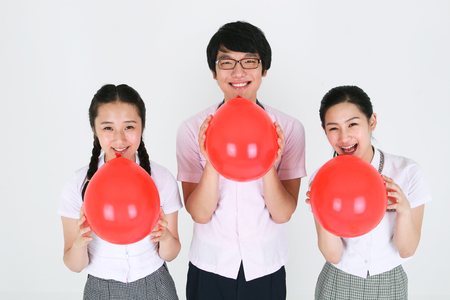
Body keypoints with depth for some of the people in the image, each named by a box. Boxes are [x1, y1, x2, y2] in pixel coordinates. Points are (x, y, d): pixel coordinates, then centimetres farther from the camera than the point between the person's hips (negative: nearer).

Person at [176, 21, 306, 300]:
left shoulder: (290, 128, -9)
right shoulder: (192, 129, -10)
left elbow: (282, 214, -11)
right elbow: (200, 214, -12)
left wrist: (268, 164, -28)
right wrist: (212, 163, -28)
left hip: (266, 268, 1)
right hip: (210, 267, 0)